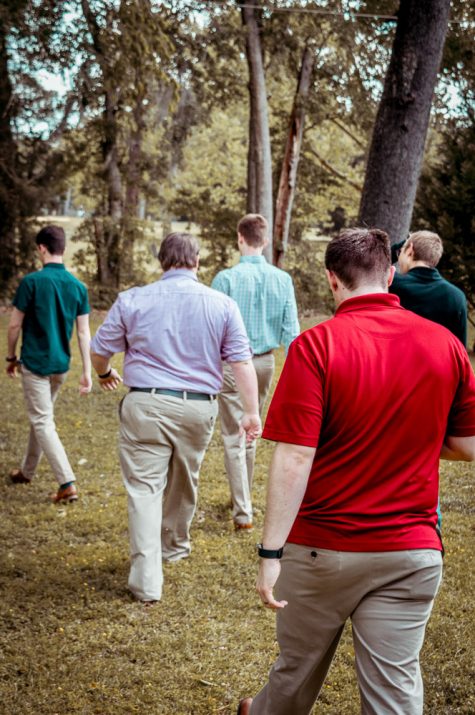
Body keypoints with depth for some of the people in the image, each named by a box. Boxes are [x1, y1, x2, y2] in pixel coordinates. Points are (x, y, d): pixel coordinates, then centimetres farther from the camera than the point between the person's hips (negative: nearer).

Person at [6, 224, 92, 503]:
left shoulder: (32, 282, -14)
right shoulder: (78, 286, 0)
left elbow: (15, 325, -9)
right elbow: (84, 332, 0)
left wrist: (11, 357, 6)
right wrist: (87, 372, 2)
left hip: (35, 363, -5)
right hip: (61, 365, 6)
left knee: (43, 423, -3)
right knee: (42, 416, 22)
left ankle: (68, 484, -13)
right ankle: (27, 471, 37)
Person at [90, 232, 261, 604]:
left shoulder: (132, 300, 0)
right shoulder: (222, 305, 0)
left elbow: (99, 351, 8)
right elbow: (242, 362, -3)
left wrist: (105, 374, 29)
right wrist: (251, 411, 1)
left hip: (146, 405, -2)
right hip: (198, 407, 2)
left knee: (144, 487, 0)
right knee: (184, 482, 21)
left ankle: (147, 580, -6)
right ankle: (175, 546, 44)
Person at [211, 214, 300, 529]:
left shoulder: (226, 279, -13)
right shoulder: (282, 279, -2)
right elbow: (291, 331, -1)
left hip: (233, 363, -4)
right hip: (265, 362, 4)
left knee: (234, 437, 0)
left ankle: (243, 512, -5)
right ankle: (244, 496, 37)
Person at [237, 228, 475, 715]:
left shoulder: (315, 345, -14)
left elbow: (294, 458, -18)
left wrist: (270, 552, -14)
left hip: (323, 547, -2)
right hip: (412, 551, 2)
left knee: (298, 667, 20)